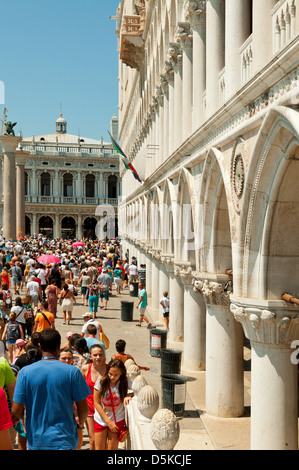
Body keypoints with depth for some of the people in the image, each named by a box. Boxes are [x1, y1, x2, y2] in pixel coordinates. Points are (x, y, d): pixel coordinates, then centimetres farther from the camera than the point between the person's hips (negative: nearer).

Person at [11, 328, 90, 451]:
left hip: (35, 441, 2)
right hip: (64, 441, -2)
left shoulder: (25, 372, -8)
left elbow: (16, 411, -7)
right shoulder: (72, 372, -11)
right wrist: (81, 422, 15)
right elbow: (83, 409, -7)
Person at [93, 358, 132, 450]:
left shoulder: (125, 383, -10)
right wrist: (108, 421, -10)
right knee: (99, 448, 4)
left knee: (112, 448, 2)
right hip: (101, 420, 0)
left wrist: (128, 396, -23)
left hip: (117, 421, 0)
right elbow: (96, 403, -7)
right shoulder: (101, 382, -11)